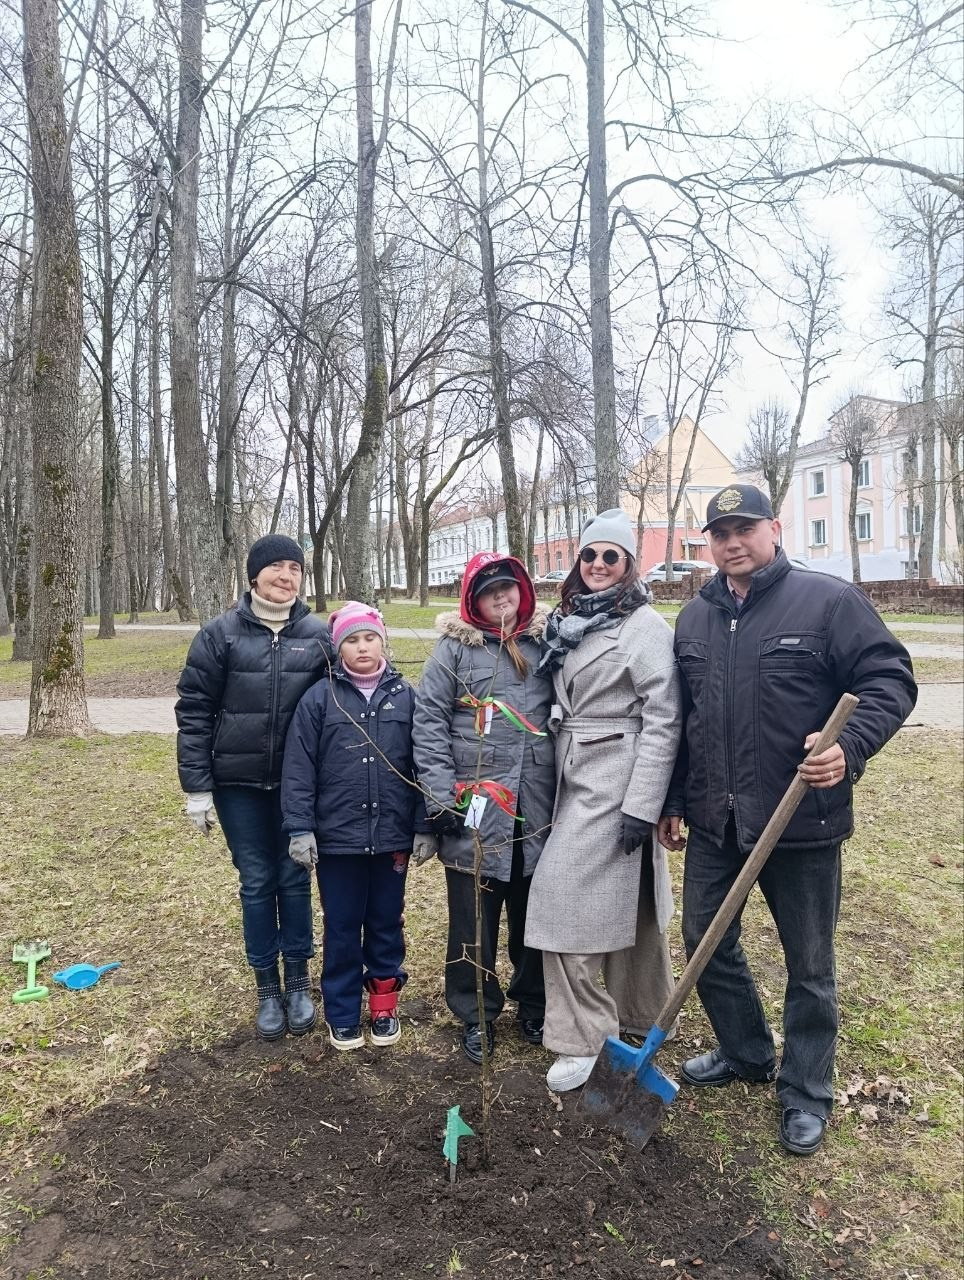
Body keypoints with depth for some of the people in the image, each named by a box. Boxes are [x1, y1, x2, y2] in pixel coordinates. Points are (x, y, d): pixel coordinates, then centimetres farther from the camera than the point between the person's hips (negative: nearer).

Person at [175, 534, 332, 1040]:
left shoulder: (318, 635, 0)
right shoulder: (220, 634, -4)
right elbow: (194, 712, -3)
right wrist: (197, 788, -6)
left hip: (298, 784, 1)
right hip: (238, 784, 0)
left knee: (294, 879, 10)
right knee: (256, 882, 9)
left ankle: (298, 982, 28)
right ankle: (267, 988, 26)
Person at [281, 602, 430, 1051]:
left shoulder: (405, 696, 1)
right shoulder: (319, 698, -4)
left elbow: (422, 765, 3)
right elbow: (299, 768, -5)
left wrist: (425, 827, 1)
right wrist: (300, 828, -9)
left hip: (392, 836, 1)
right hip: (337, 837, -1)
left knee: (386, 924, 15)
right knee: (342, 928, 11)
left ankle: (384, 1005, 32)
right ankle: (342, 1015, 27)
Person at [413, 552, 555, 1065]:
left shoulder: (544, 642, 7)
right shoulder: (456, 646, -2)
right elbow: (429, 720, -4)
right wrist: (441, 793, -10)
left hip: (536, 807, 3)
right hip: (474, 806, -2)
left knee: (536, 913, 14)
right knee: (474, 918, 6)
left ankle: (534, 1006, 34)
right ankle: (476, 1016, 25)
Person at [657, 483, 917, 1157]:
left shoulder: (829, 600, -8)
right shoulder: (695, 618, 9)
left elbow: (890, 677, -9)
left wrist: (851, 746, -26)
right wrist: (671, 802, 15)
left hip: (802, 820, -5)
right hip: (714, 821, 5)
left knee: (809, 964, 11)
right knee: (706, 941, 16)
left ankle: (806, 1092, 31)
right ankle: (746, 1051, 40)